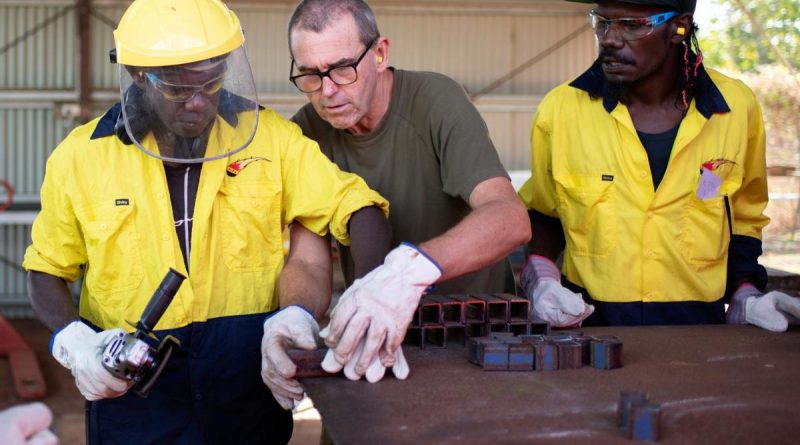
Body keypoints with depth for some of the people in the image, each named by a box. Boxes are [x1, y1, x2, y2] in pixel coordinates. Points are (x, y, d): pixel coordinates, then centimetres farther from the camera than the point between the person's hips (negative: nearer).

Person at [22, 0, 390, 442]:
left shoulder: (270, 136, -4)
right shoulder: (80, 157, -3)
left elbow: (356, 207, -7)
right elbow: (47, 271, 7)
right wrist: (72, 340, -13)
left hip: (251, 373, 1)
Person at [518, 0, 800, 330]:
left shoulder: (737, 108, 3)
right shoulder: (561, 109, 0)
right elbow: (541, 213, 15)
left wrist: (745, 297, 5)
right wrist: (540, 280, -1)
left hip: (697, 326, 1)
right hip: (589, 323, -1)